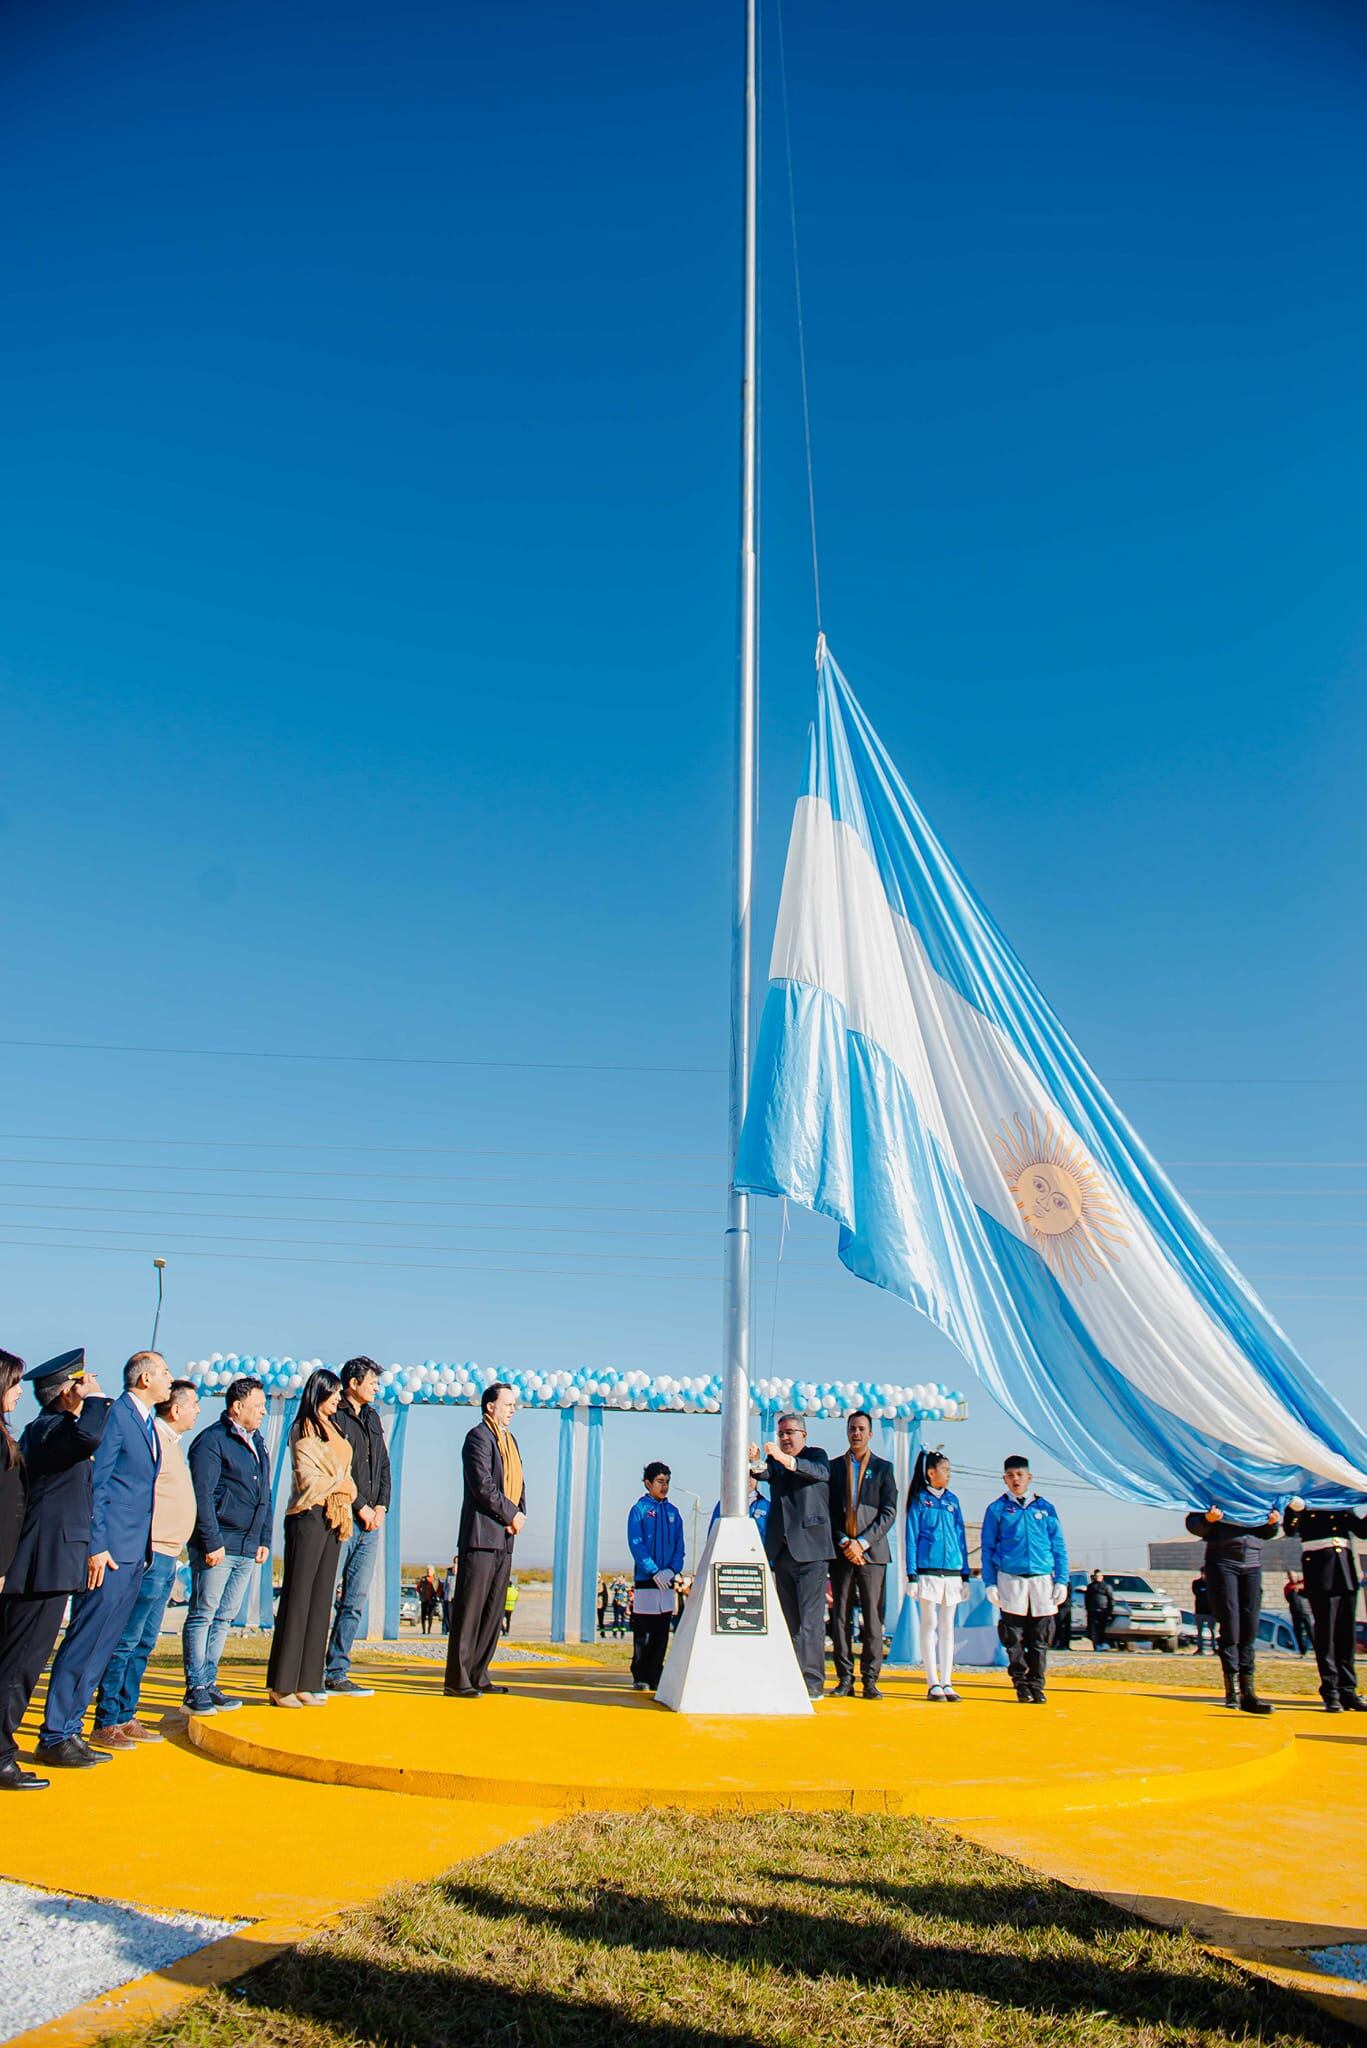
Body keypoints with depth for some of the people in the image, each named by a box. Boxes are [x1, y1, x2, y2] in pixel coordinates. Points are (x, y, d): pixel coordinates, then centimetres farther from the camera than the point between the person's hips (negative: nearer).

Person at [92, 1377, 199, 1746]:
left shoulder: (171, 1442, 17)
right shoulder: (151, 1438, -13)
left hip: (167, 1557, 10)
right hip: (149, 1555, -10)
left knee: (144, 1642, 13)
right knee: (126, 1640, -4)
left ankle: (126, 1718, 19)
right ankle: (106, 1723, 2)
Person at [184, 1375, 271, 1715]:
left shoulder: (257, 1442, 16)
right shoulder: (211, 1441, -8)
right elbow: (202, 1496, -13)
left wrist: (264, 1540, 16)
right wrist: (212, 1542, -17)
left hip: (247, 1548, 8)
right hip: (217, 1546, -8)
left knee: (224, 1619, 11)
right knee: (203, 1616, -1)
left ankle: (209, 1684, 17)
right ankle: (195, 1689, 5)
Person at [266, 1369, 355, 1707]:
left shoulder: (334, 1431, 19)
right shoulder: (303, 1431, -4)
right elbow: (308, 1479, -12)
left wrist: (345, 1494, 2)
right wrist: (341, 1484, -1)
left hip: (334, 1520, 8)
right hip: (309, 1517, -7)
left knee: (320, 1602, 6)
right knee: (297, 1600, -6)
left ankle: (307, 1683, 9)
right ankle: (281, 1686, -3)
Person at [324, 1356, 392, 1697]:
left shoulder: (373, 1417, 19)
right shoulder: (333, 1416, -5)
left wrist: (381, 1505, 5)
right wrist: (360, 1506, -12)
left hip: (370, 1520, 7)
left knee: (356, 1602, 7)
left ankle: (336, 1674, 12)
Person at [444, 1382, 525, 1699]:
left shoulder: (510, 1439, 19)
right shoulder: (479, 1436, -8)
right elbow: (483, 1485, -17)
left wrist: (520, 1514, 1)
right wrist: (512, 1515, -10)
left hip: (504, 1538, 9)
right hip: (481, 1535, -9)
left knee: (493, 1611, 10)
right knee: (469, 1609, -6)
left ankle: (477, 1676, 16)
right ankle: (457, 1681, -2)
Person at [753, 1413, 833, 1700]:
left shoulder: (815, 1455, 2)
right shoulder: (776, 1461, 16)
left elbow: (821, 1472, -20)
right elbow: (763, 1472, -4)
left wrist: (787, 1460, -36)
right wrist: (754, 1461, -27)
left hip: (810, 1549, -6)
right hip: (782, 1550, 6)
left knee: (810, 1618, -7)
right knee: (789, 1620, 10)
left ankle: (812, 1681, -6)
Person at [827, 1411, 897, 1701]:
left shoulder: (883, 1468, 9)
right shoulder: (833, 1467, 12)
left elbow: (889, 1511, 1)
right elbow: (829, 1511, 7)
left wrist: (863, 1542, -9)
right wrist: (845, 1542, -7)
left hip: (872, 1551, -1)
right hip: (840, 1551, 1)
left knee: (873, 1616, -3)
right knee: (840, 1616, 1)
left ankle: (870, 1679, 2)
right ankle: (845, 1679, 7)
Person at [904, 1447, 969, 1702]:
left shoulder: (952, 1500, 11)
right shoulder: (919, 1500, -1)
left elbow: (961, 1537, 13)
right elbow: (911, 1538, -2)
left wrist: (965, 1574, 8)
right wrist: (912, 1576, -8)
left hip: (952, 1573, 4)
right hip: (928, 1572, -4)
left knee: (947, 1627, 6)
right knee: (930, 1625, -1)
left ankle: (947, 1683, 10)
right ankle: (933, 1683, 4)